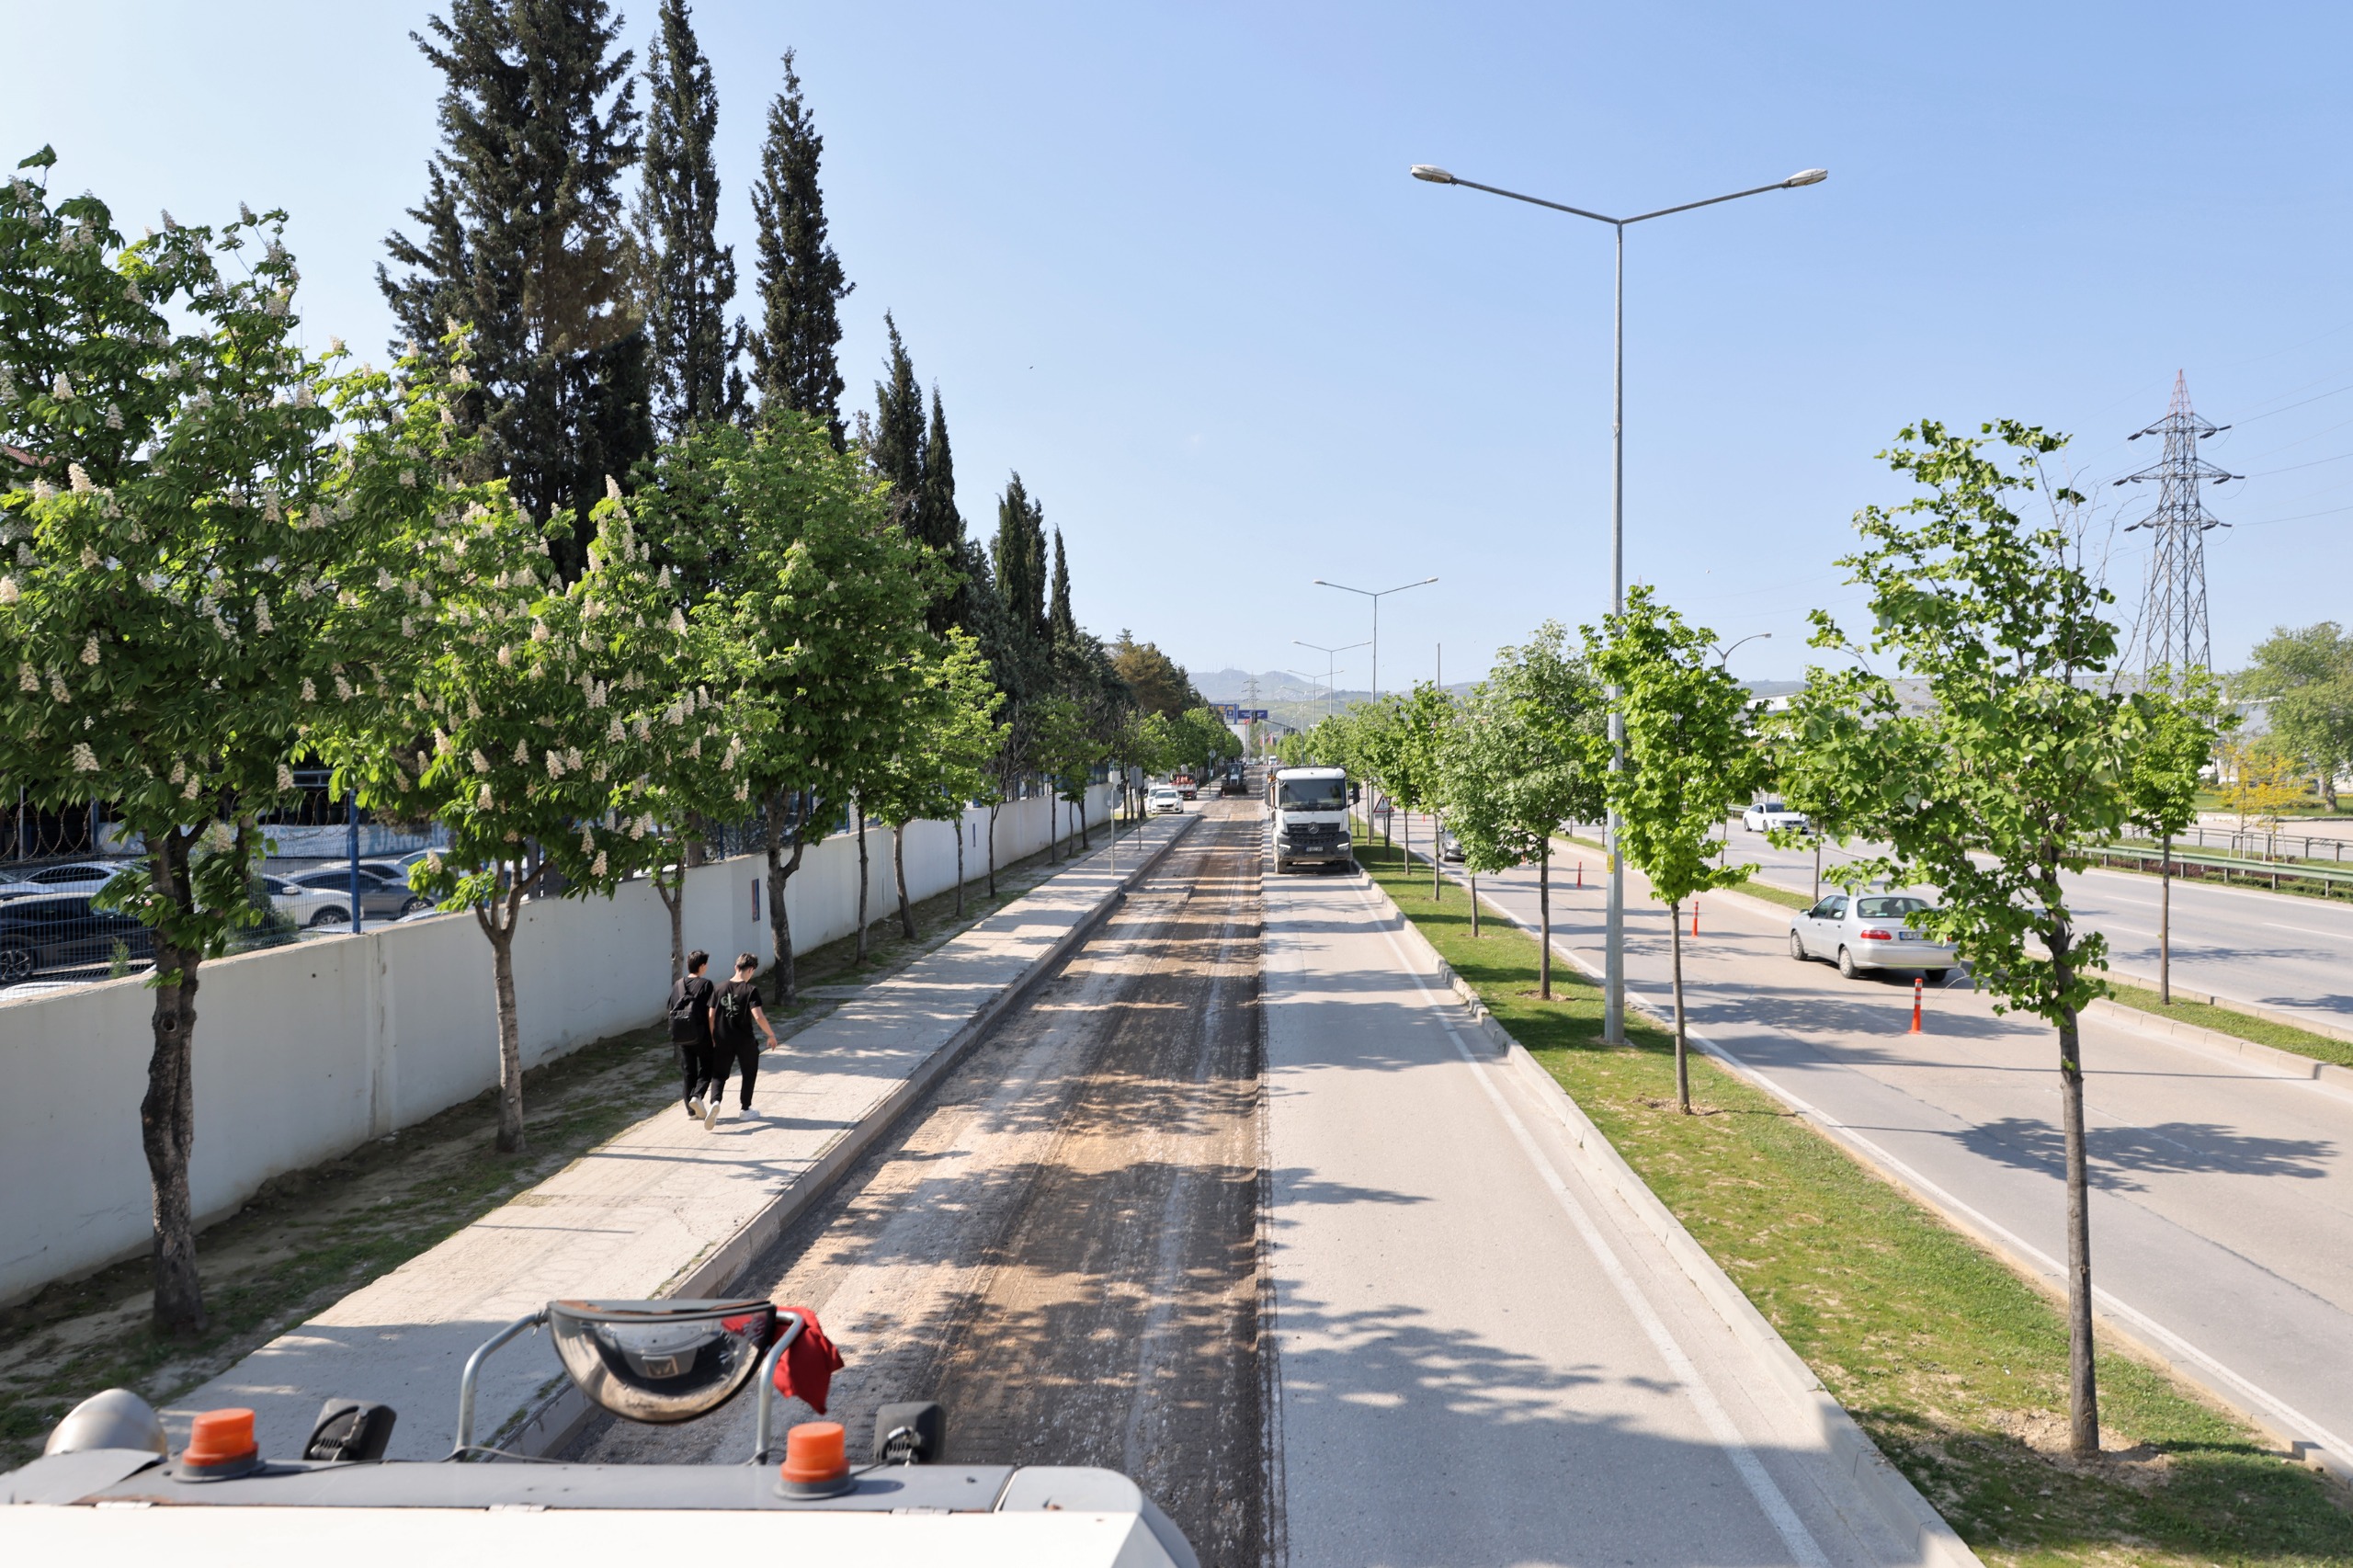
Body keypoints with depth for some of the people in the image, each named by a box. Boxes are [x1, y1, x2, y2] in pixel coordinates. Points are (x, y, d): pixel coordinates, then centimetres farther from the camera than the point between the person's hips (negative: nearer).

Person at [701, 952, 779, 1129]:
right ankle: (746, 1109, 25)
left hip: (723, 1041, 3)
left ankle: (714, 1102, -16)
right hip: (745, 1041, -3)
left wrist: (713, 1039, 15)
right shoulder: (751, 989, -12)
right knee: (749, 1074, 18)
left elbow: (711, 1017, 3)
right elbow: (758, 1017, -20)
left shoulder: (720, 989, 1)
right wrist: (771, 1035, -7)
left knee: (719, 1074, 10)